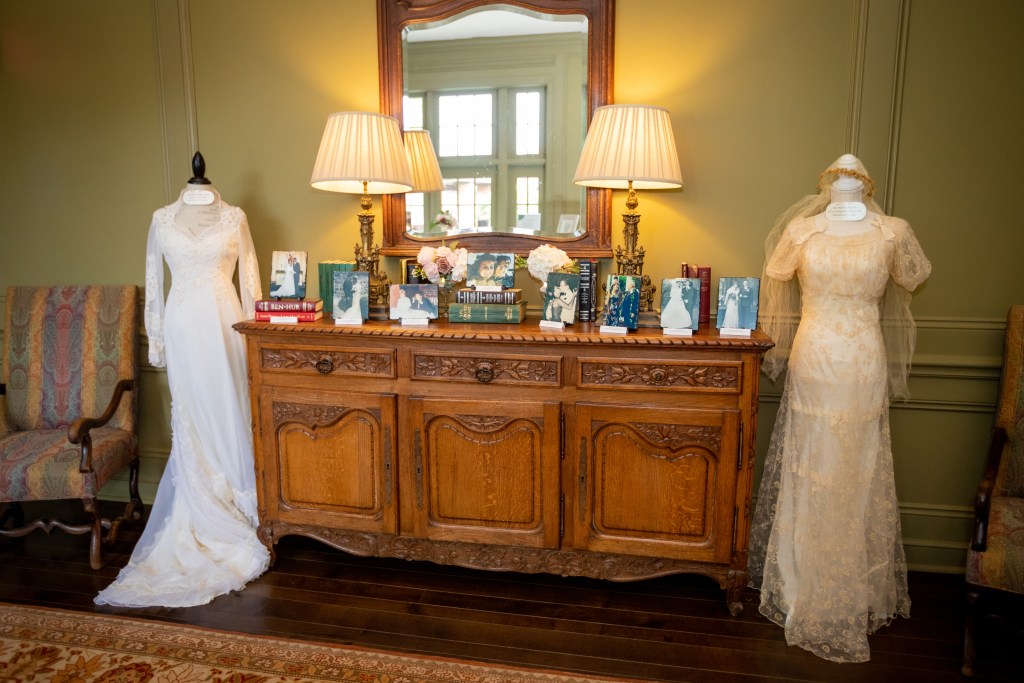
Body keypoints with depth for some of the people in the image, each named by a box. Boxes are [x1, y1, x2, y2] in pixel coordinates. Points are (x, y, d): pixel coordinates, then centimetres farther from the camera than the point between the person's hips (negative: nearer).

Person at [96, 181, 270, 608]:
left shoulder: (234, 217, 7)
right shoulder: (162, 219, 8)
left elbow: (249, 277, 8)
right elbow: (153, 281, 11)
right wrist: (155, 338, 8)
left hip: (225, 322, 0)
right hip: (183, 324, 0)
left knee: (229, 412, 2)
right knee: (192, 419, 4)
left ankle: (233, 507, 15)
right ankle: (200, 512, 15)